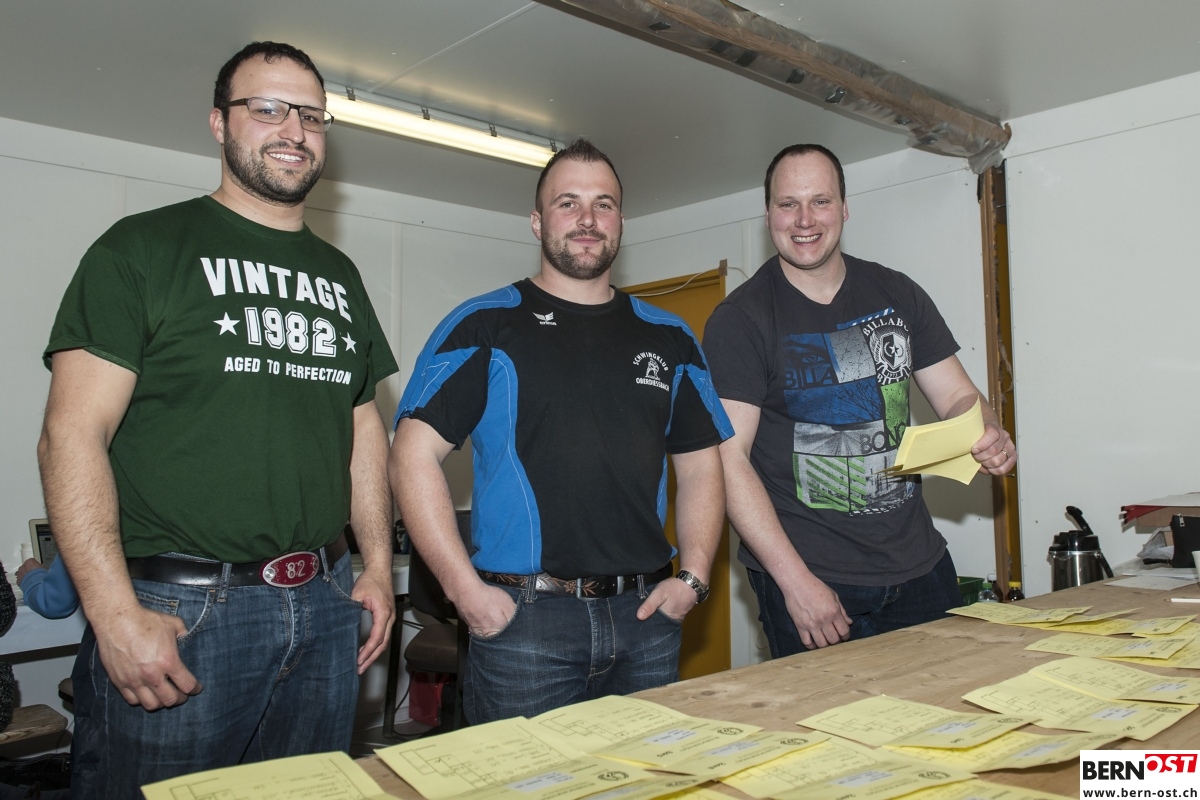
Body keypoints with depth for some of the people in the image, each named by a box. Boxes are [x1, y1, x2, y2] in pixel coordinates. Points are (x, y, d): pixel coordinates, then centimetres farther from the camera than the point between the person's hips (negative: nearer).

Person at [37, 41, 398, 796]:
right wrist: (115, 613, -17)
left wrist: (378, 566, 7)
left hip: (326, 606, 5)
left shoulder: (340, 274, 13)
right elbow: (73, 434, -10)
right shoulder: (143, 247, -3)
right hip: (176, 613, -5)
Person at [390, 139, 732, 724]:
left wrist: (693, 576, 2)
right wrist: (465, 588, -13)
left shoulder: (668, 337, 11)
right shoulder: (484, 326, -1)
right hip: (521, 617, -3)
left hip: (647, 614, 4)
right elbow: (413, 457, -7)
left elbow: (701, 465, 14)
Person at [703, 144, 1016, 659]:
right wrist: (795, 579, -19)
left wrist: (988, 436, -13)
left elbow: (957, 395, 11)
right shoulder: (740, 319, -8)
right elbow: (728, 458, -13)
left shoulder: (897, 294, 7)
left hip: (920, 566, 5)